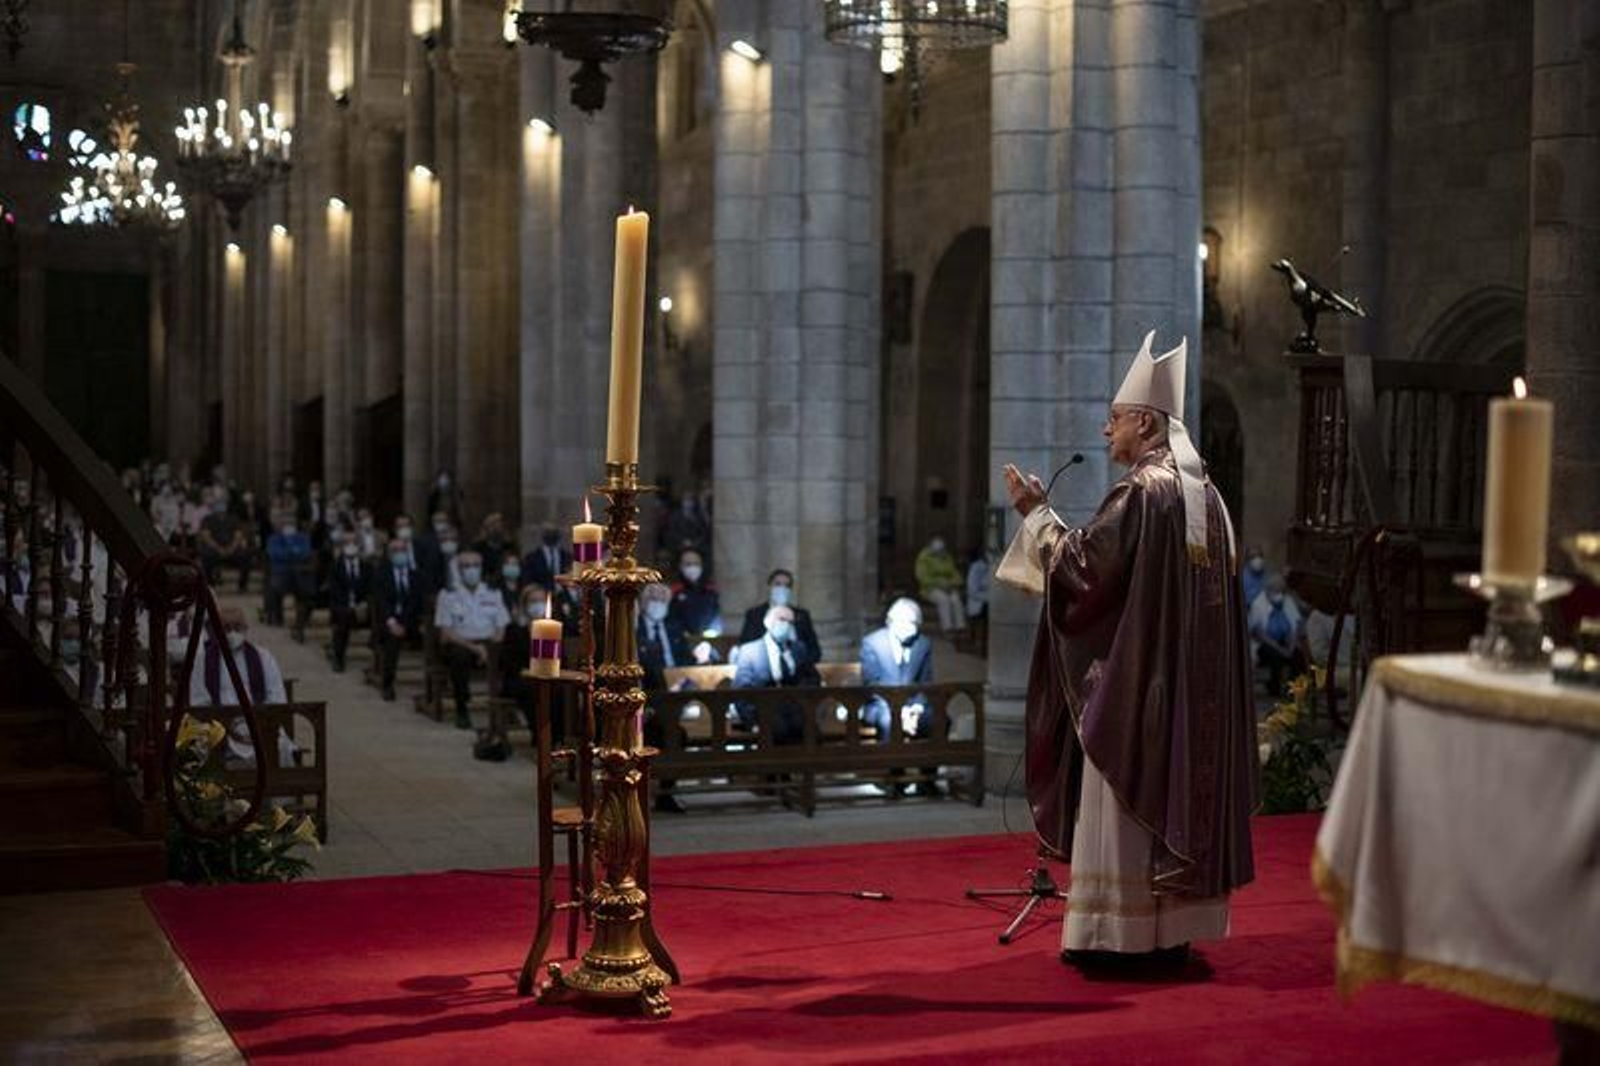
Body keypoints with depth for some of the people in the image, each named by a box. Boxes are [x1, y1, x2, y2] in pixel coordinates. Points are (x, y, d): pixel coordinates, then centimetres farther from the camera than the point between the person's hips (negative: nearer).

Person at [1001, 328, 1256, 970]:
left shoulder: (1141, 491, -15)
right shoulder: (1204, 491, 12)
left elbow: (1082, 565, -17)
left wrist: (1034, 512, -7)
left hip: (1135, 675, -9)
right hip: (1191, 685, 9)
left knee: (1125, 792, -3)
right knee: (1178, 788, 11)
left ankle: (1118, 934, 0)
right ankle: (1173, 929, 15)